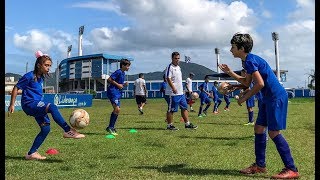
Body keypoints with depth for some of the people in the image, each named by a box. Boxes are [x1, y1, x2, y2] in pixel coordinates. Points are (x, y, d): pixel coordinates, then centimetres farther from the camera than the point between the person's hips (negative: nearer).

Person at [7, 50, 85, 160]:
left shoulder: (41, 77, 12)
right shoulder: (29, 76, -10)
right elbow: (16, 88, -5)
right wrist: (12, 105, -4)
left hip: (37, 105, 9)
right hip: (29, 104, -9)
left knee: (46, 128, 1)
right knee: (52, 107, -32)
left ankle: (31, 153, 11)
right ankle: (68, 131, -32)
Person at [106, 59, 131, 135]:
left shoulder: (123, 73, 16)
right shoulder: (118, 72, -13)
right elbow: (109, 79, -18)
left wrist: (124, 84, 6)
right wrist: (118, 84, -16)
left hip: (118, 93, 10)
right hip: (113, 92, -10)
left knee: (117, 110, 10)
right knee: (117, 109, -17)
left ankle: (111, 127, 18)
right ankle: (110, 127, -9)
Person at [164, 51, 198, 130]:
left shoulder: (178, 67, 17)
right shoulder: (170, 67, -11)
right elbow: (168, 79, -20)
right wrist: (173, 88, -29)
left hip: (181, 92, 9)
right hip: (173, 93, -9)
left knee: (184, 108, 11)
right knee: (171, 110, -1)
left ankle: (187, 124, 18)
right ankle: (169, 125, 8)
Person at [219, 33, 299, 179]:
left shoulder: (250, 60, -17)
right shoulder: (247, 61, 14)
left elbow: (260, 84, -24)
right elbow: (247, 82, 22)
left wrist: (245, 97, -13)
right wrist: (230, 73, 18)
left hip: (276, 97, -10)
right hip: (268, 98, 11)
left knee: (273, 132, -10)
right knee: (259, 128, 11)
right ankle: (260, 165, 19)